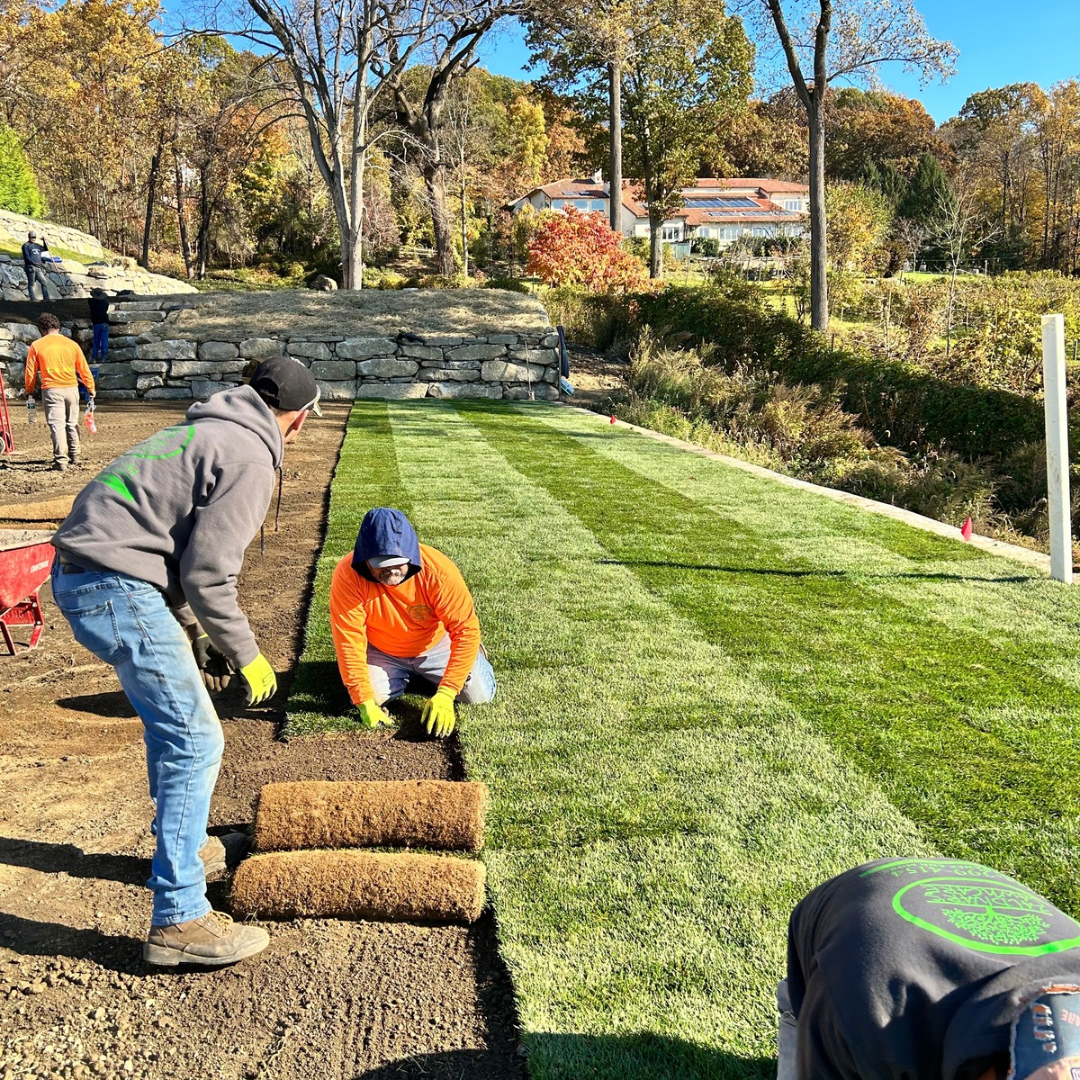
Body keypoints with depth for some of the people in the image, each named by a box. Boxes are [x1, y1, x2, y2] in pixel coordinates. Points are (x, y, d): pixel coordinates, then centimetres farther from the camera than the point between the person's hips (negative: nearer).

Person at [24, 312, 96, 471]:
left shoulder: (36, 346, 0)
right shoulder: (72, 344, 6)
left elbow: (30, 372, 4)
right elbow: (84, 369, 8)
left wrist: (29, 390, 18)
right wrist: (91, 388, 19)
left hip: (51, 389, -3)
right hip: (71, 388, 3)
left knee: (57, 424, -5)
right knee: (72, 423, 16)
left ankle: (61, 460, -12)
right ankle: (74, 456, 26)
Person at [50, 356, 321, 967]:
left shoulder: (208, 433, 21)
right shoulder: (251, 457, -10)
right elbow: (209, 573, -15)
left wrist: (194, 634, 24)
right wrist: (246, 653, -2)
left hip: (79, 573, 11)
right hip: (116, 588, -10)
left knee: (172, 721, 25)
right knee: (195, 741, -7)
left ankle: (180, 845, 42)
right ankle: (180, 920, -3)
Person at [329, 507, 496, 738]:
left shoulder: (438, 570, -34)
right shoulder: (348, 576, -32)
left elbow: (466, 629, -32)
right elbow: (349, 640, -29)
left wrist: (445, 695, -38)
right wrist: (365, 703, -33)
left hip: (436, 646, 0)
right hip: (382, 653, 1)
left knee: (478, 695, -10)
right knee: (372, 695, -20)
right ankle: (404, 676, 16)